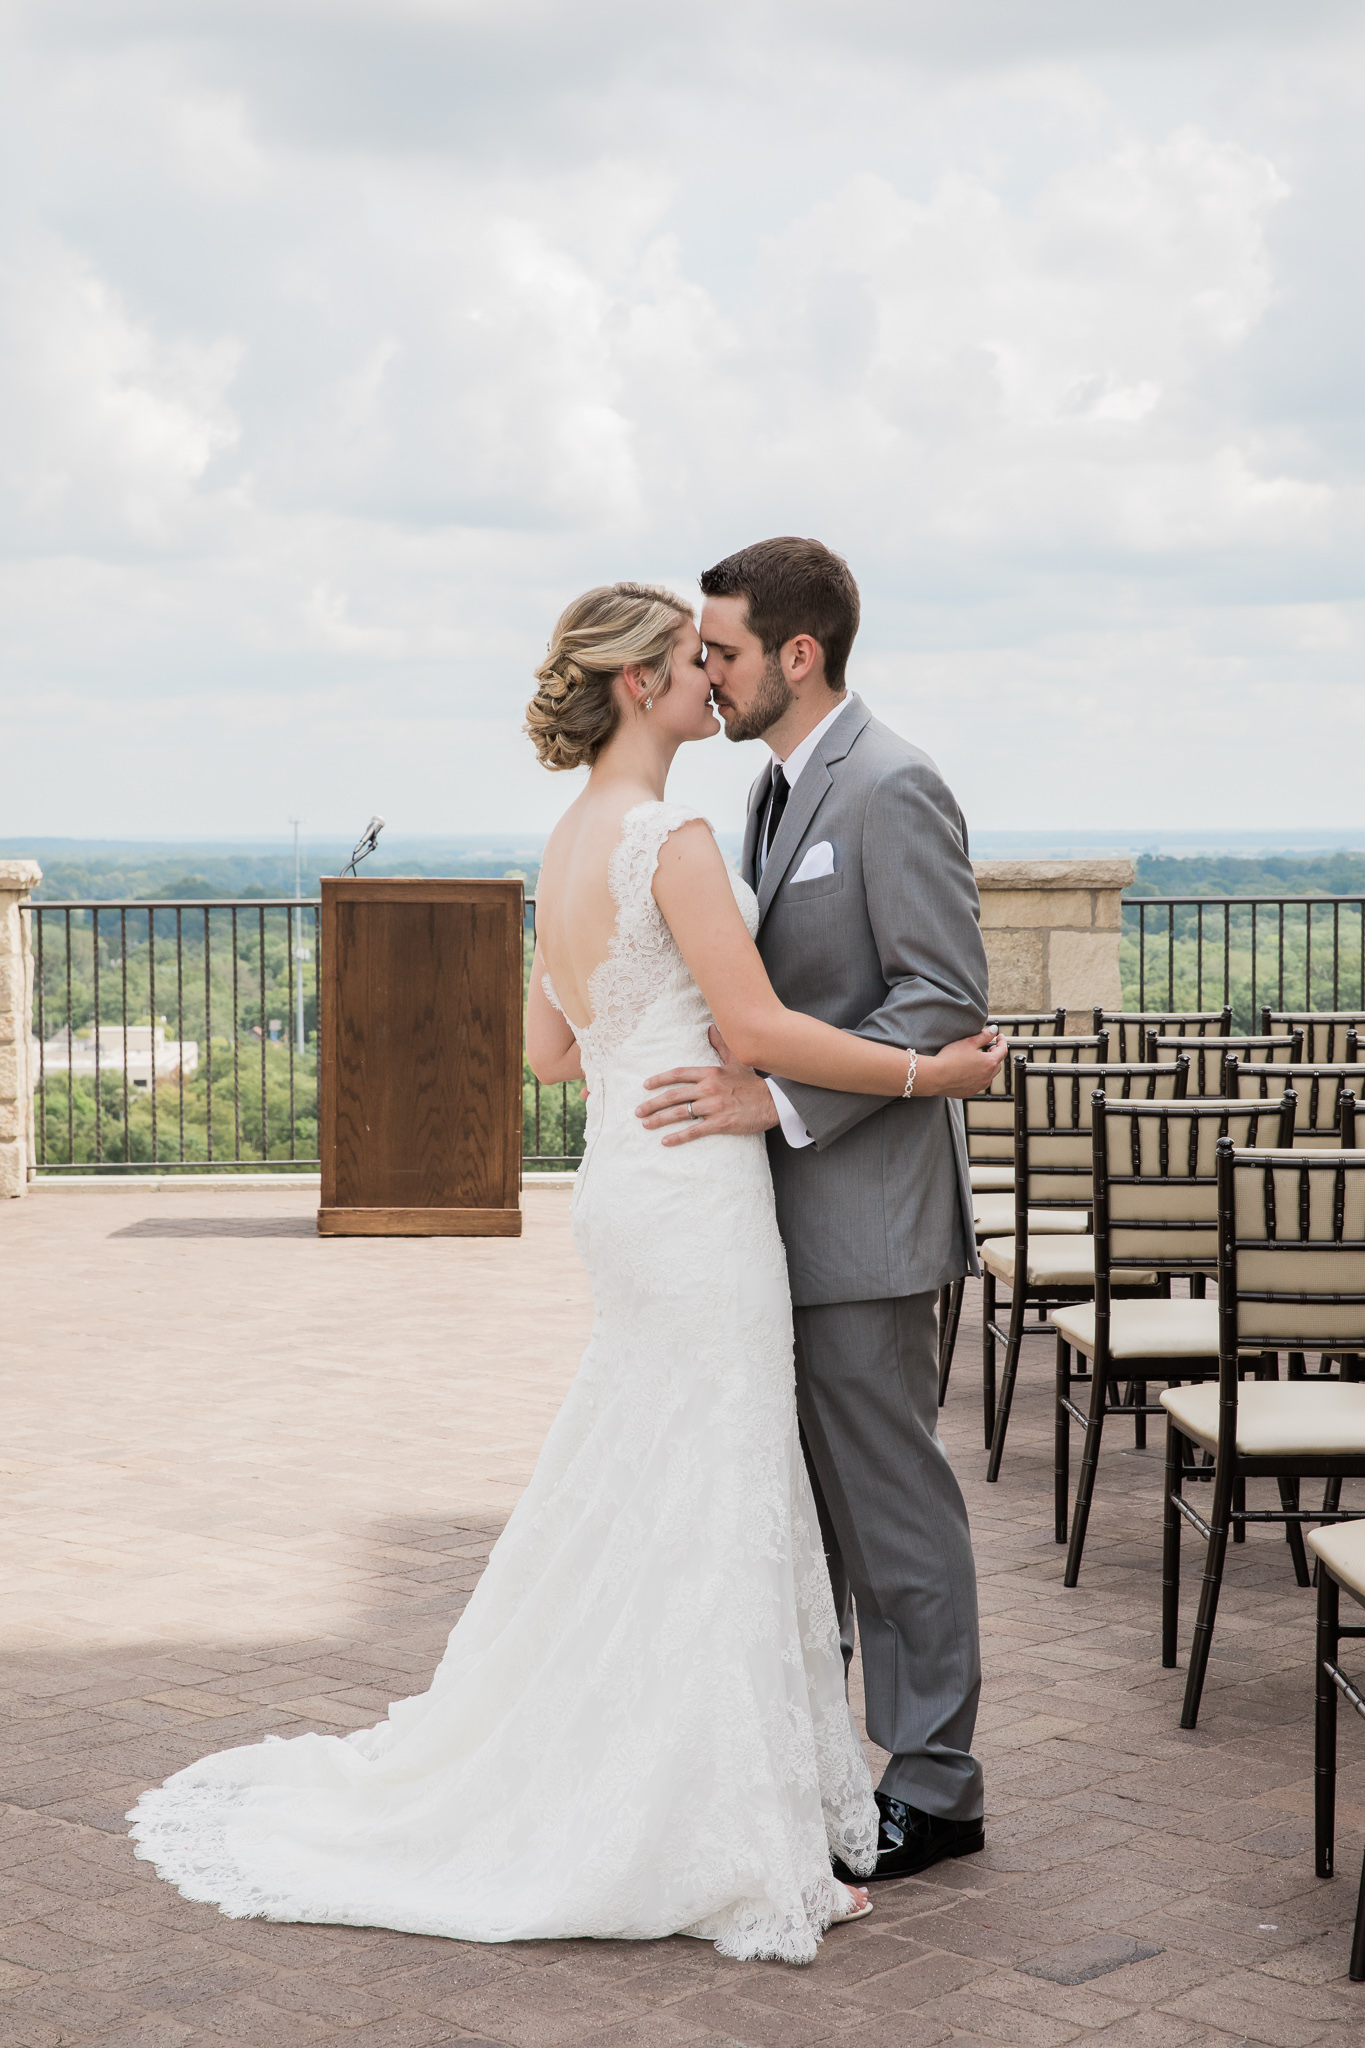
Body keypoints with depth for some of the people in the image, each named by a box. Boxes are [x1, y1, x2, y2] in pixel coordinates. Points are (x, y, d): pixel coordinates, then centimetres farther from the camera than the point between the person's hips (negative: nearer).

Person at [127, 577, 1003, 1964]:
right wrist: (926, 1071, -10)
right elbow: (759, 1029, -18)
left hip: (624, 1180, 9)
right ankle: (720, 1843, 6)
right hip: (695, 1190, -9)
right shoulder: (672, 839, -16)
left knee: (625, 1495, 16)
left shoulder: (569, 845, 13)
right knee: (708, 1506, -3)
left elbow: (550, 1048, 18)